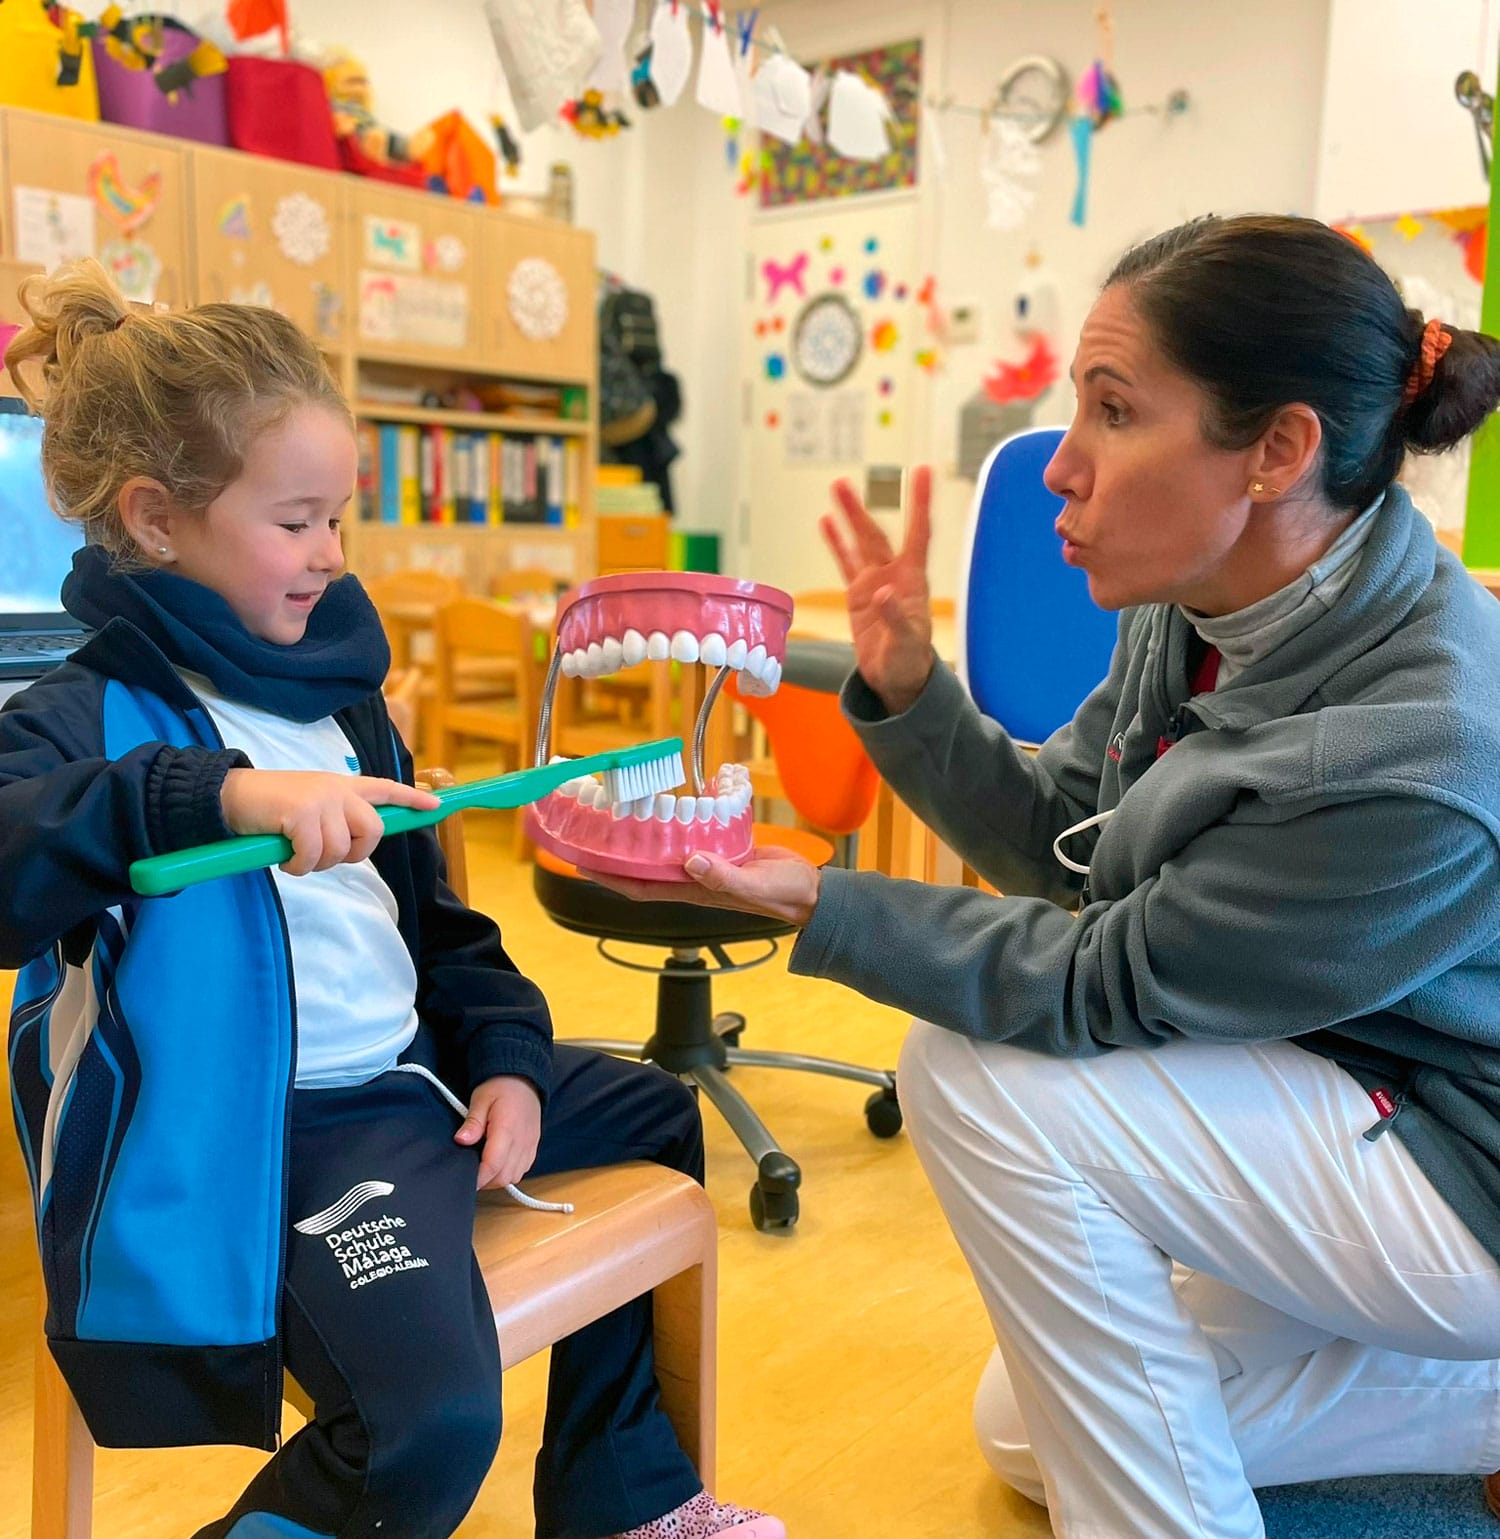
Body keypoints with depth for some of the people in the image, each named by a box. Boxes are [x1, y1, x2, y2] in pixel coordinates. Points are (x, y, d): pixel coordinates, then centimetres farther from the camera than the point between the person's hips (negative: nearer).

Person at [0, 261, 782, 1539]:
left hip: (410, 1071, 9)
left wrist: (505, 1052, 6)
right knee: (434, 1424, -29)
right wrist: (221, 795, -43)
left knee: (655, 1116, 22)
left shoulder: (334, 690, 11)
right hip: (268, 1126, -9)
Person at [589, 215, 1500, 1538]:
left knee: (980, 1074, -23)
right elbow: (1055, 841, -2)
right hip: (1325, 1108, 8)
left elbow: (1101, 989, -27)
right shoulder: (1202, 608, -10)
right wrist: (907, 691, -15)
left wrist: (819, 907, -26)